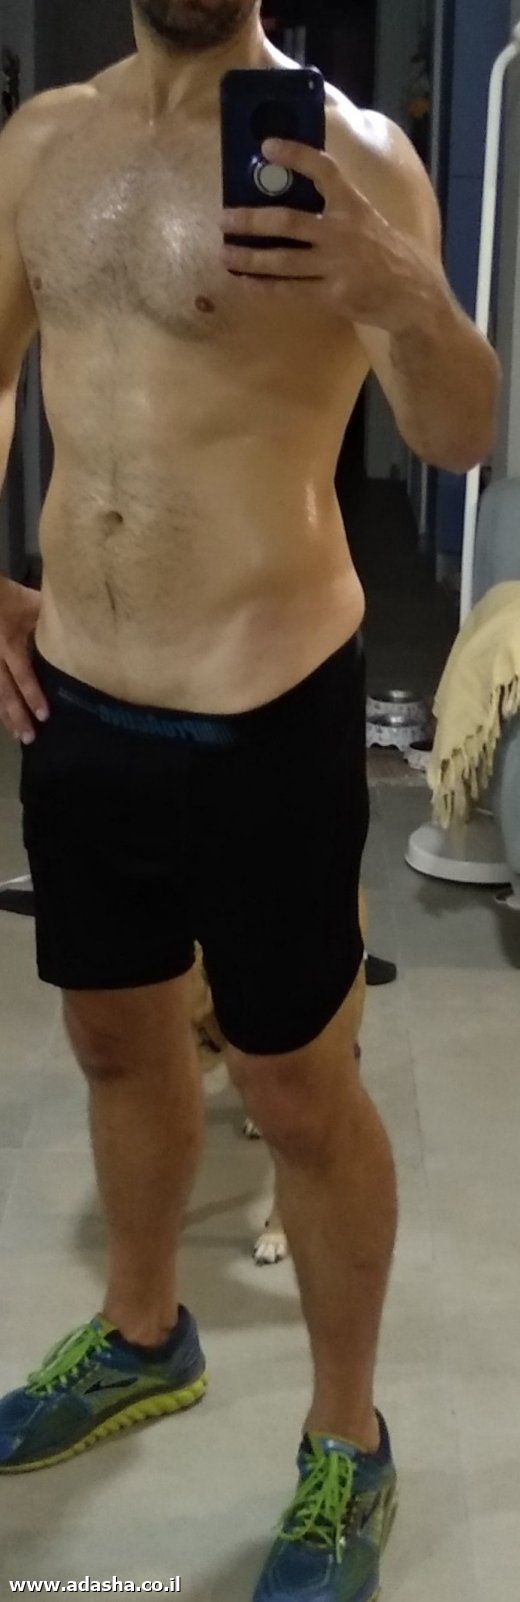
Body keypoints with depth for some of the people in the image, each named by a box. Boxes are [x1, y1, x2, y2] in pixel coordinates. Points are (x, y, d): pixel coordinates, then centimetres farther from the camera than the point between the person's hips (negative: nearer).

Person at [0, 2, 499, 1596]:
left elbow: (462, 438, -20)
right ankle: (143, 1334, 47)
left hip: (262, 720, -6)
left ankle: (348, 1443, 31)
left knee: (299, 1093, 6)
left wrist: (400, 291, -41)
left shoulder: (344, 148, -10)